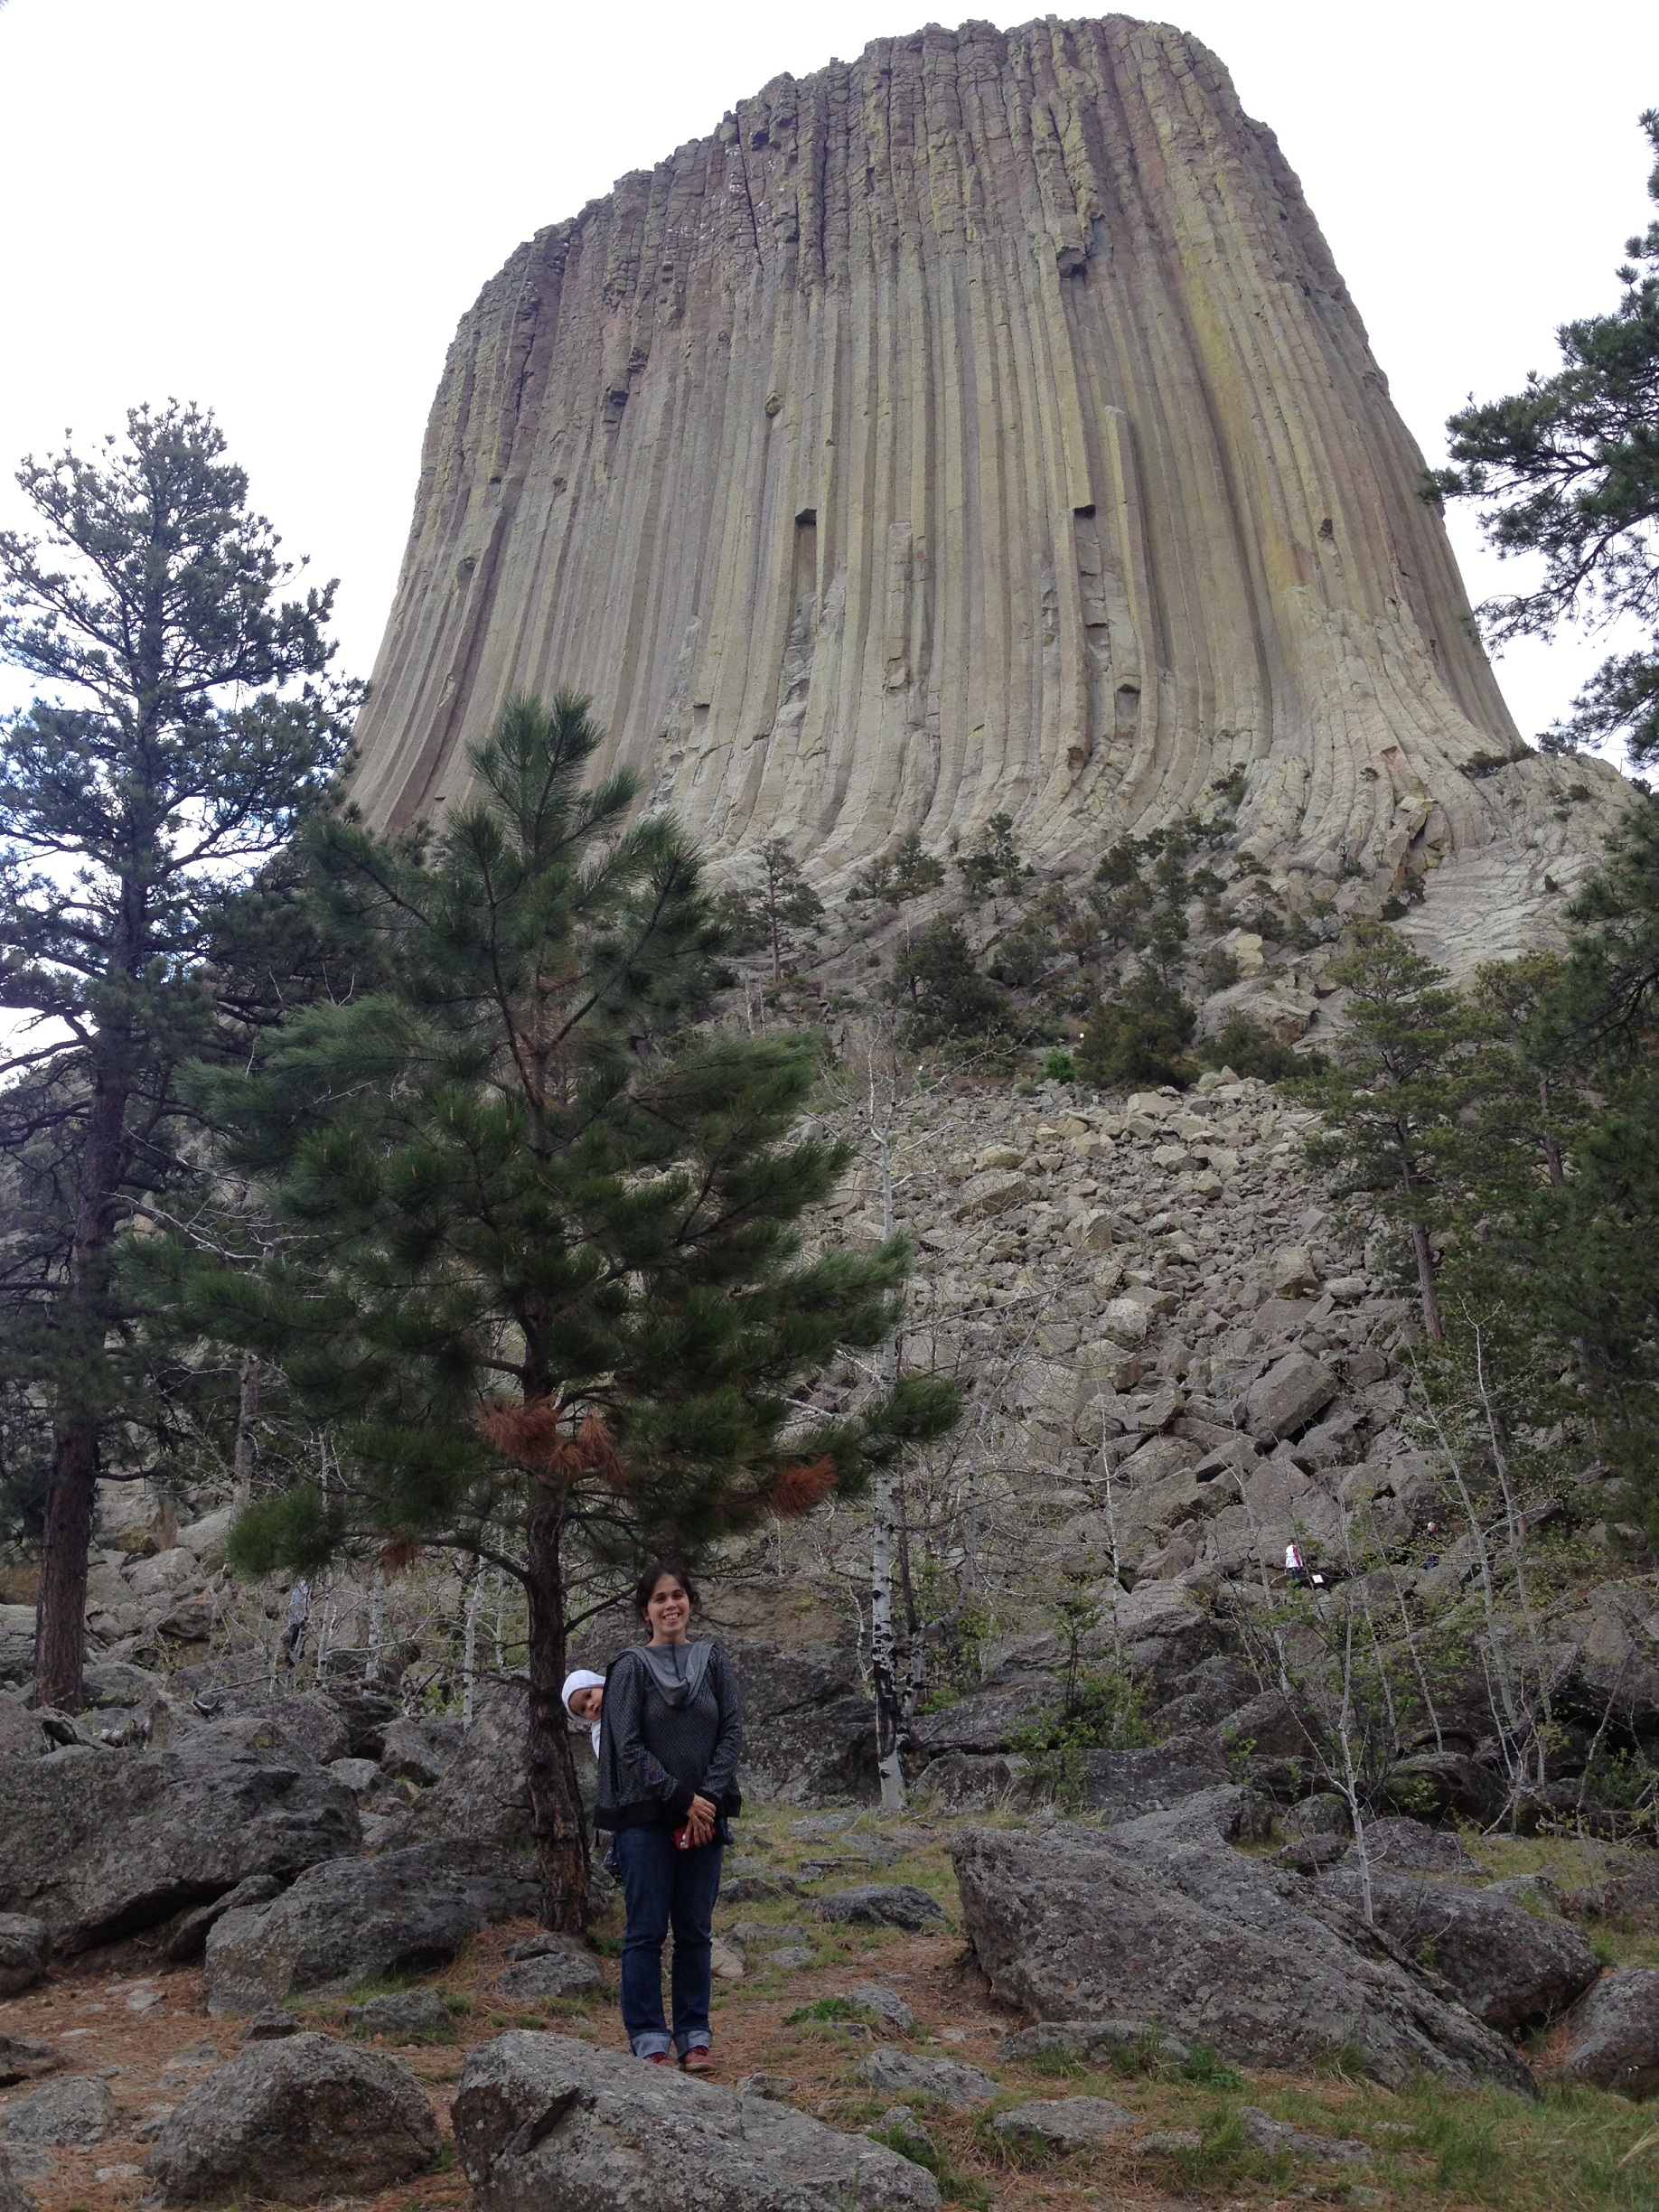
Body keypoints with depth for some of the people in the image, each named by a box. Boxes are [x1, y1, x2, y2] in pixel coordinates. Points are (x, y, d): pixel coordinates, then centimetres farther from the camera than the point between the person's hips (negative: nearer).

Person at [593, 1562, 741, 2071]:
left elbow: (732, 1730, 2)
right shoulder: (631, 1668, -4)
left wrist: (709, 1799, -10)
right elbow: (629, 1747, -8)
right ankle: (647, 2038, 13)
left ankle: (694, 2035, 19)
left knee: (696, 1930, 8)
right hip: (646, 1818, -3)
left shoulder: (712, 1662, 6)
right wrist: (682, 1798, -11)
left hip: (704, 1817, 3)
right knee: (647, 1930, 2)